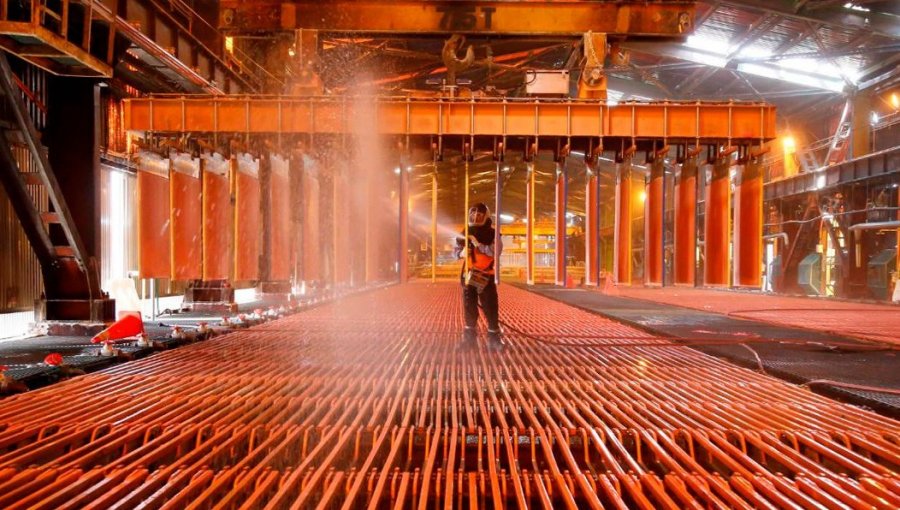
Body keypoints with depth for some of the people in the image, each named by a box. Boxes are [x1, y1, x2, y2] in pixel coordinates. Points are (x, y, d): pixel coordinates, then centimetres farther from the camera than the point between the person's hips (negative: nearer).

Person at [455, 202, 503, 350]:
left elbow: (496, 251, -20)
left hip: (486, 275, -4)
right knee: (469, 306, 10)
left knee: (490, 306, -4)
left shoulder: (492, 233, -7)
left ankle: (494, 337, 3)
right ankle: (469, 336, 19)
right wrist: (462, 252, -10)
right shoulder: (466, 233, 6)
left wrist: (478, 245, -26)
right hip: (469, 274, 4)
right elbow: (457, 250, 13)